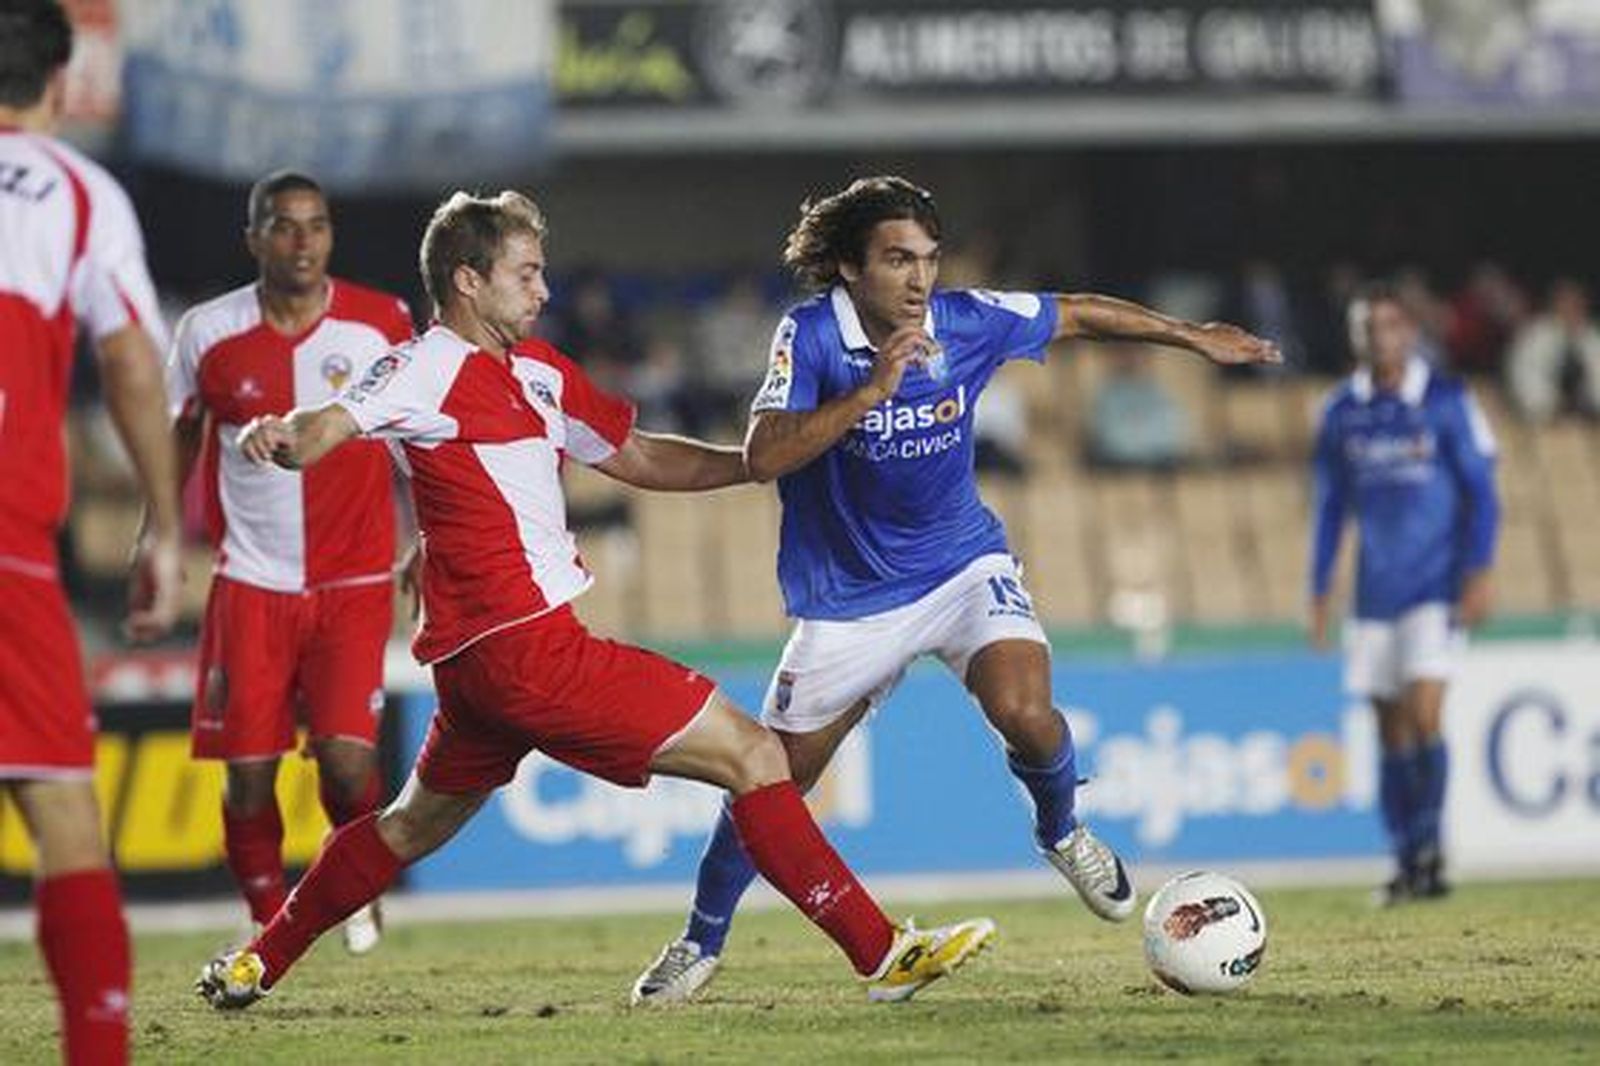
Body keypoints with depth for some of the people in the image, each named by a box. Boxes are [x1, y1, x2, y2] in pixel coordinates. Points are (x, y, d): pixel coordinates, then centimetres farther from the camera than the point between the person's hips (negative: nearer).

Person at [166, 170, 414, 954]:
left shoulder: (382, 322, -4)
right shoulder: (209, 333, -3)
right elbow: (178, 440, 12)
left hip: (353, 582, -1)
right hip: (251, 585, 1)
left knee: (347, 755, -14)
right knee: (248, 769, -3)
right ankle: (268, 921, 17)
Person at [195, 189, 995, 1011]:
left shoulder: (537, 370, 16)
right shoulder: (428, 370, -11)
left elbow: (636, 457, 25)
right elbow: (335, 424, -27)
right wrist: (283, 437, -50)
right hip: (525, 643, -10)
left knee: (417, 823, 25)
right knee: (753, 755, -8)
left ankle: (254, 965, 33)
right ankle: (883, 954, -8)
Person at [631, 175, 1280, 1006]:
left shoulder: (967, 322, -13)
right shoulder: (810, 336, -19)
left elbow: (1080, 315, 5)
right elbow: (763, 457, -30)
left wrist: (1196, 338, 14)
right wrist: (872, 391, -37)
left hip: (962, 563, 1)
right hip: (849, 594, -1)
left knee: (1025, 713, -25)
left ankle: (1061, 834, 8)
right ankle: (701, 943, 26)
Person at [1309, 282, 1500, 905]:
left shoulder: (1447, 403, -3)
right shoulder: (1342, 413, 8)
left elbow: (1482, 494, -1)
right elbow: (1330, 505, 15)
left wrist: (1478, 573, -10)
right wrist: (1320, 591, 11)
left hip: (1436, 590, -4)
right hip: (1376, 594, 4)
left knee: (1424, 718, -16)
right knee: (1391, 732, 4)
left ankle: (1430, 852, -6)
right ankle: (1407, 864, 10)